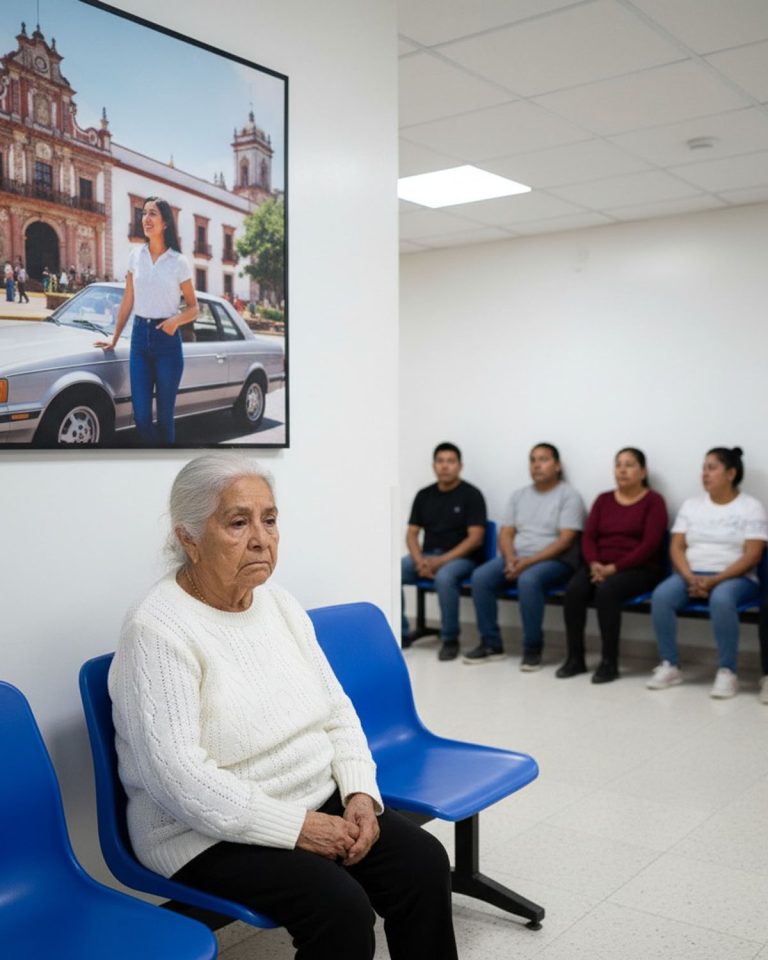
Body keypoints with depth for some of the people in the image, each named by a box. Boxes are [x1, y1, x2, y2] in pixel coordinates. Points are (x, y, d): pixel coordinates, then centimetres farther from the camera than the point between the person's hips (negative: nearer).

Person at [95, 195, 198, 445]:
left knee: (165, 415, 2)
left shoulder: (179, 262, -3)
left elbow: (193, 307, 2)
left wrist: (176, 320, -18)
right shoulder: (136, 255, 6)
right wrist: (114, 339, 15)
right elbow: (127, 302, 12)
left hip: (167, 339, -3)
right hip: (139, 336, 3)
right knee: (141, 415, -1)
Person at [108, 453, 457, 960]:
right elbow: (177, 776, -25)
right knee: (341, 907, -24)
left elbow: (337, 712, 8)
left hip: (318, 801, 7)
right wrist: (297, 828, -22)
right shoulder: (157, 630, -19)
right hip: (212, 832, -6)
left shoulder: (280, 602, 4)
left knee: (424, 862, -11)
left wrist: (361, 794, -8)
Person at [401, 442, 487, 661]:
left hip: (461, 558, -5)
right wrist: (420, 561, -11)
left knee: (444, 577, -39)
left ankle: (450, 639, -21)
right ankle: (400, 633, -6)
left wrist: (441, 561, -19)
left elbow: (475, 538, -11)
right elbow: (412, 534, 10)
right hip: (427, 555, 5)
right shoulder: (424, 495, 11)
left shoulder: (471, 495, -4)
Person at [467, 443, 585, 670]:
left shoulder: (569, 496, -3)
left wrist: (529, 561, -21)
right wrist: (511, 559, -11)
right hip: (516, 558, 6)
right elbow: (506, 533, 11)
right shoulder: (519, 495, 15)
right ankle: (491, 644, -8)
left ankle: (533, 648, -22)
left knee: (528, 580, -37)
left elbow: (565, 540, -13)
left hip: (554, 561, -5)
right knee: (480, 577, -20)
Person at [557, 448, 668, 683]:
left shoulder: (653, 501, 0)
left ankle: (609, 662, -24)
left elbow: (650, 544, -11)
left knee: (606, 590, -34)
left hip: (639, 569, -4)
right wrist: (594, 564, -13)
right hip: (600, 567, 5)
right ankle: (575, 658, -16)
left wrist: (615, 567, -19)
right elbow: (588, 537, 8)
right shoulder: (603, 500, 15)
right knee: (574, 589, -26)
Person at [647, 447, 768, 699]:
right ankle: (670, 666, -15)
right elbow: (676, 547, 6)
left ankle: (727, 672, -24)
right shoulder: (691, 504, 14)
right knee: (661, 595, -28)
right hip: (692, 575, 4)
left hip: (734, 577, -3)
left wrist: (715, 580, -20)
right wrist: (690, 578, -14)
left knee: (721, 599, -39)